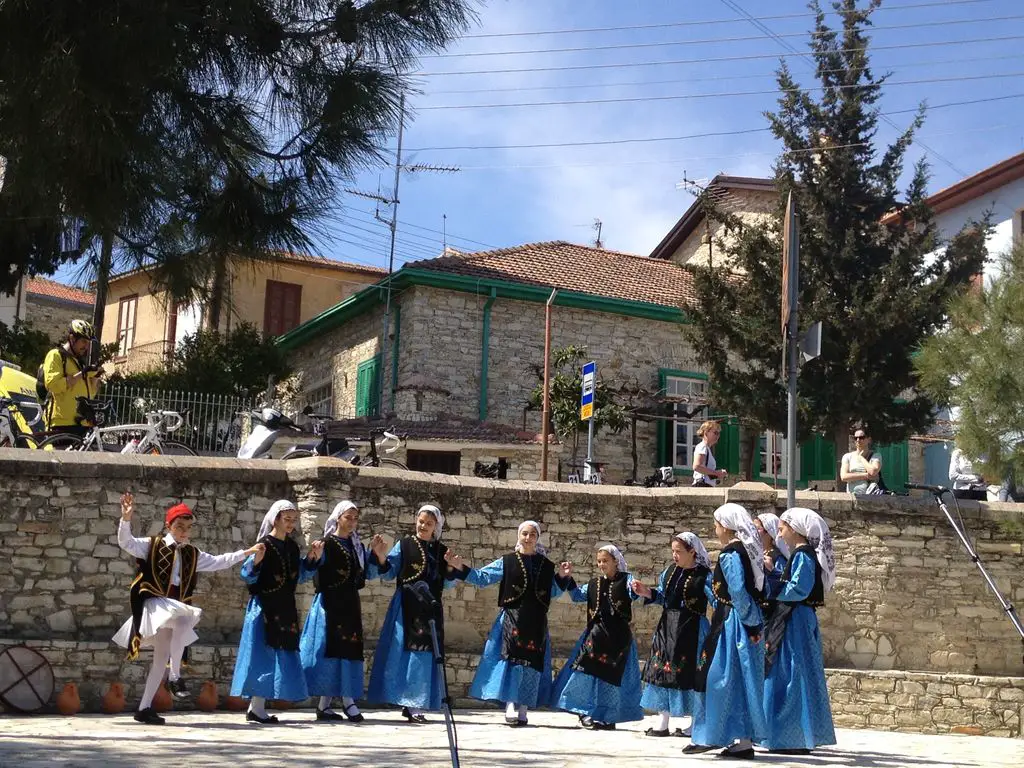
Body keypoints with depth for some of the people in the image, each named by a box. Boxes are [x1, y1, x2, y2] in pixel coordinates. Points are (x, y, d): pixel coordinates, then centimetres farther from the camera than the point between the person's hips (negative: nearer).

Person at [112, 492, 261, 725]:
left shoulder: (192, 554, 14)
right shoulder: (153, 546, 0)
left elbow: (218, 562, 20)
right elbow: (126, 543, -12)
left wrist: (246, 552, 13)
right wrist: (126, 519, -30)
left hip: (176, 607, 6)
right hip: (154, 603, -6)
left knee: (162, 657, 2)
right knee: (184, 620, -33)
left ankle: (145, 707, 10)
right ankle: (175, 677, -22)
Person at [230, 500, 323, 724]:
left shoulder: (292, 546, 11)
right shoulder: (265, 544, -10)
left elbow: (300, 576, 18)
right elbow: (248, 576, -13)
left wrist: (313, 558, 7)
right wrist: (256, 561, -31)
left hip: (286, 608, 8)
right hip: (265, 608, -8)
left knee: (281, 655, 7)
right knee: (264, 653, -8)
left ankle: (257, 707, 12)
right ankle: (256, 708, -4)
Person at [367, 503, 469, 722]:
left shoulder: (441, 550, 11)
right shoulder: (404, 545, 3)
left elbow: (446, 584, 11)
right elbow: (388, 573, 0)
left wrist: (451, 567, -7)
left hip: (430, 608, 3)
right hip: (406, 606, -3)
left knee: (425, 654, 0)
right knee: (403, 651, -6)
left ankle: (415, 704, 5)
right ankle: (408, 703, -2)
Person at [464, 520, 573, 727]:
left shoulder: (546, 566, 11)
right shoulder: (507, 562, 5)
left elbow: (553, 593, 13)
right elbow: (482, 577, 4)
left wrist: (562, 578, -2)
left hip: (536, 622, 3)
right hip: (512, 618, -3)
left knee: (532, 663, 2)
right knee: (512, 660, -13)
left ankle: (522, 711, 9)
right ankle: (510, 707, -16)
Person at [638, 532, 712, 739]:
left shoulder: (704, 575, -9)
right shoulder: (670, 571, 10)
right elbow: (662, 596, 16)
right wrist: (647, 593, 1)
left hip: (691, 628, -7)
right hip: (667, 625, 7)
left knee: (688, 673, -3)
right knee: (662, 668, 6)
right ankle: (662, 722, 13)